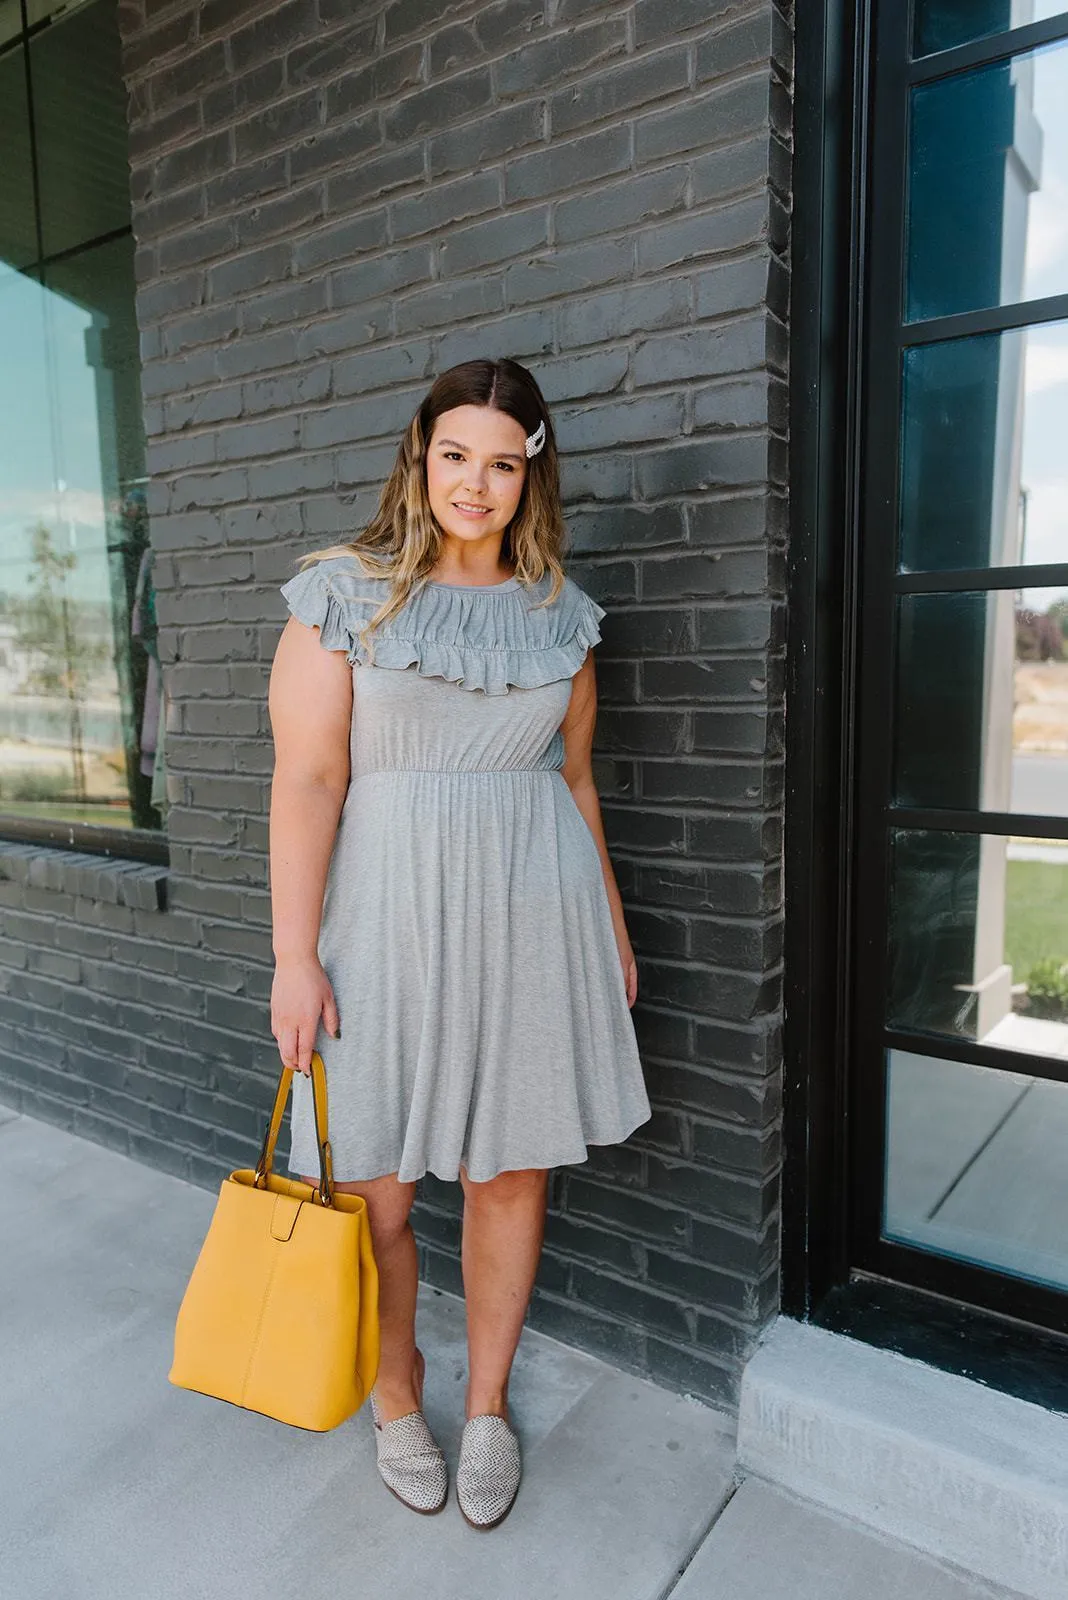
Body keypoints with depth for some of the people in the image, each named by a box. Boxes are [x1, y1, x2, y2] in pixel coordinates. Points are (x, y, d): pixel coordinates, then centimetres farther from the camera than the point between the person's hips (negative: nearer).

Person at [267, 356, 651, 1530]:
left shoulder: (559, 613, 9)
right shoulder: (345, 594, -2)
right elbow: (307, 779, -7)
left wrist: (611, 927, 15)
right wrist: (294, 958, -11)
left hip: (533, 914, 3)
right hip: (389, 912, -2)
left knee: (512, 1171, 11)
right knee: (378, 1186, 7)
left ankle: (489, 1404, 35)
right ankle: (395, 1395, 36)